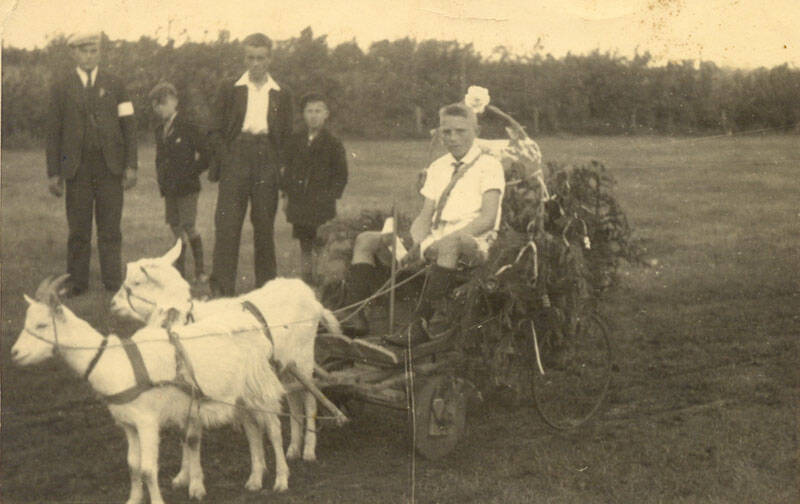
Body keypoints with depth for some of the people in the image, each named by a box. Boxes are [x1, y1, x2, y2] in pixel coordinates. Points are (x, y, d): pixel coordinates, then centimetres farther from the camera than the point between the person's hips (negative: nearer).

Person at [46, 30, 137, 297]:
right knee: (78, 228, 3)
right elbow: (53, 131, 5)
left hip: (110, 166, 0)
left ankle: (113, 283, 7)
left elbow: (128, 126, 6)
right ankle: (76, 282, 13)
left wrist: (131, 166, -2)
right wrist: (53, 173, 0)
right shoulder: (61, 87, 6)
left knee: (110, 228, 1)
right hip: (77, 167, 0)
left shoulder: (115, 84, 8)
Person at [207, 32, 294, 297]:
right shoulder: (229, 90, 9)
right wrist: (226, 160, -5)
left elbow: (287, 135, 12)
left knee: (264, 227, 4)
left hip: (267, 164, 1)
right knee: (227, 225, -7)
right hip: (235, 161, -1)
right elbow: (215, 130, 7)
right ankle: (221, 288, -4)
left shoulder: (282, 94, 12)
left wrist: (279, 165, -1)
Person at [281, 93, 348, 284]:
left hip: (322, 204, -3)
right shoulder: (295, 141, 10)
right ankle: (306, 281, 16)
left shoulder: (333, 143, 0)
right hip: (299, 202, 3)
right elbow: (288, 169, 15)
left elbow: (341, 175, 1)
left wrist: (330, 196, -8)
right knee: (305, 246, 9)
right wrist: (287, 193, 7)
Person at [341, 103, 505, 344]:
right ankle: (354, 316, -21)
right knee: (365, 240, -6)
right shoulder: (437, 168, 21)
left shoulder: (488, 166, 3)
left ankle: (420, 325, -45)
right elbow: (424, 217, 14)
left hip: (473, 243, -6)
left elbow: (487, 219, -10)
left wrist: (439, 242, -20)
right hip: (434, 242, 6)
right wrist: (419, 243, -11)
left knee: (451, 243, -43)